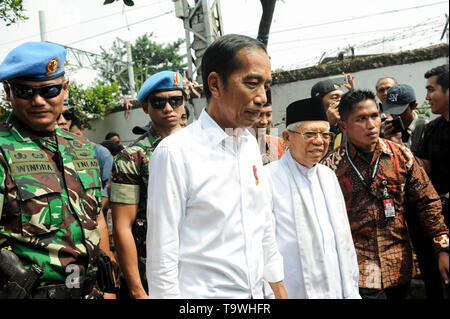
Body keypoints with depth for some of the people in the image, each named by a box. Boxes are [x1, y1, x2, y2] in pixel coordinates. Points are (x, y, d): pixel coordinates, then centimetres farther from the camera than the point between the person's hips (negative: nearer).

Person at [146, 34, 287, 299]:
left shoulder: (251, 144, 3)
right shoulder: (175, 152, -19)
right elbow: (162, 259, -17)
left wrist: (280, 291, 13)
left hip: (256, 292, 7)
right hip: (203, 292, -6)